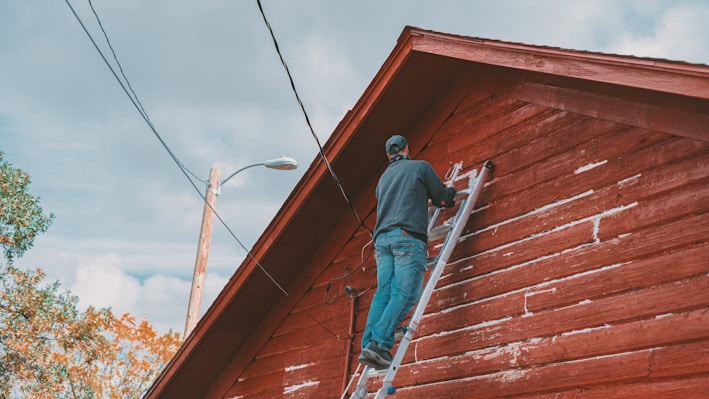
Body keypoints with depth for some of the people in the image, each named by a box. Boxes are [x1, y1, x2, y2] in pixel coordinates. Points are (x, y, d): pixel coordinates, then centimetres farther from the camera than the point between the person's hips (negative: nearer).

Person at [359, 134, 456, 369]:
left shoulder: (384, 178, 28)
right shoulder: (421, 167, 11)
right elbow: (443, 199, 11)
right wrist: (452, 191, 33)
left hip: (382, 238, 6)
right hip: (408, 237, -6)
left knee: (383, 294, -1)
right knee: (405, 294, -12)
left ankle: (368, 345, -14)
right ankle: (379, 344, -26)